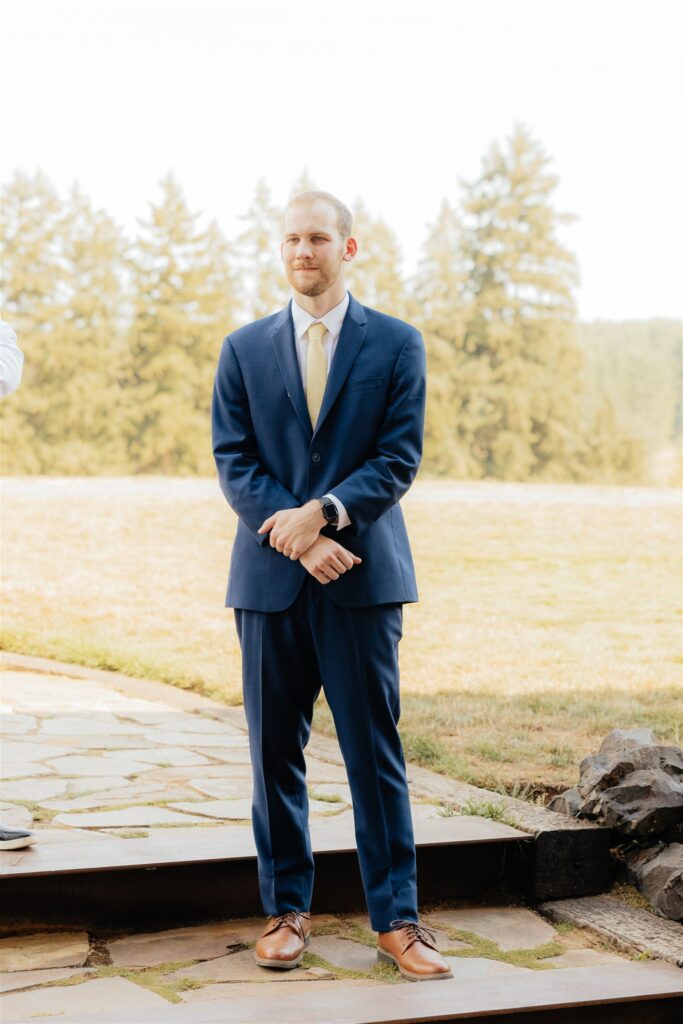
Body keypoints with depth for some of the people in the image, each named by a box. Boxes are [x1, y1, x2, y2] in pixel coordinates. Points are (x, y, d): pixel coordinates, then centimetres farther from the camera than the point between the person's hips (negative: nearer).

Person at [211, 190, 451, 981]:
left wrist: (322, 512, -16)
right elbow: (233, 462, 2)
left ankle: (395, 918, 7)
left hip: (363, 574, -2)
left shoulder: (396, 344, 5)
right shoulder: (244, 349, 9)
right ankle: (285, 909, 18)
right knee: (274, 751, 6)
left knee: (375, 750, 0)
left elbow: (400, 456, -2)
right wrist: (297, 538, -12)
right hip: (270, 579, 2)